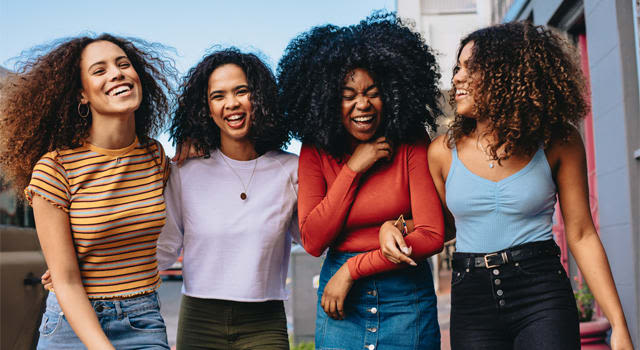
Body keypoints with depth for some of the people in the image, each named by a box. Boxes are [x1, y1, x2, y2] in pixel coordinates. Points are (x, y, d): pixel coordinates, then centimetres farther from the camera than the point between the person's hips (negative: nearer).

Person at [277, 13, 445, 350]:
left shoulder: (411, 145, -6)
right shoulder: (315, 152, -1)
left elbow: (432, 236, -12)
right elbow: (312, 241, -9)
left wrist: (352, 269, -13)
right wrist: (353, 169, -13)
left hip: (407, 296, -1)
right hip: (340, 302, 1)